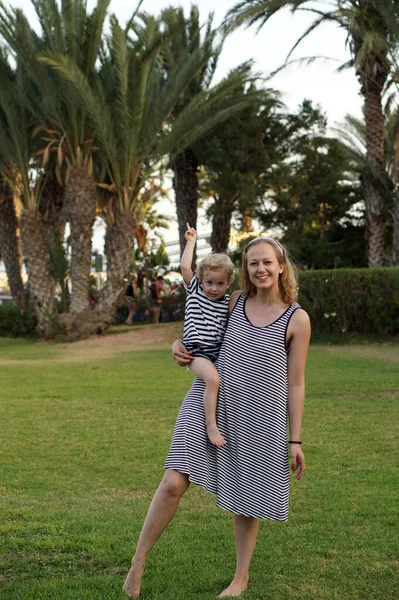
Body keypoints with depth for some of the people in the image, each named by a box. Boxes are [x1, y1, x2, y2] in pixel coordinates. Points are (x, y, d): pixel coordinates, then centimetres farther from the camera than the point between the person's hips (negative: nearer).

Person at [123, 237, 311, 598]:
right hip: (208, 403, 2)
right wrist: (180, 347, 0)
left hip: (258, 417, -1)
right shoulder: (234, 302, 6)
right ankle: (138, 564, 4)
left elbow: (295, 384, 0)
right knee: (174, 482, -12)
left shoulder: (297, 319, -2)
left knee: (246, 496, 10)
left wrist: (295, 440, 0)